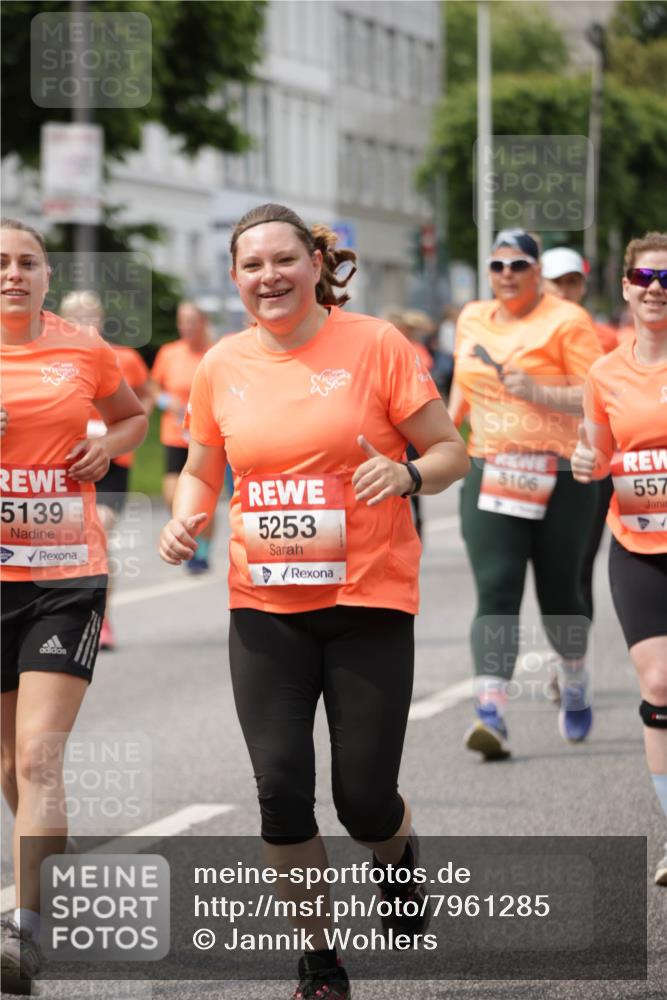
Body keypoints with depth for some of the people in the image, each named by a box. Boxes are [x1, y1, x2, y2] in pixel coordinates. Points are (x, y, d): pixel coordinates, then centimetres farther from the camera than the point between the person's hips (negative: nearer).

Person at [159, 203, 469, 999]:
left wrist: (408, 474, -22)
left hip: (369, 599, -2)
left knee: (364, 799, -2)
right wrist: (184, 519, -2)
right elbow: (201, 470, 18)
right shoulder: (221, 366, 5)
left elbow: (451, 450, -1)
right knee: (281, 789, -7)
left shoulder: (375, 345, -5)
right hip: (264, 606, 3)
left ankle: (398, 857, 36)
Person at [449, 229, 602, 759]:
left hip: (559, 480, -3)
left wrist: (539, 392, -22)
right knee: (495, 594, -12)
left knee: (558, 592, 8)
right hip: (489, 477, 3)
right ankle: (492, 713, -22)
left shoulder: (567, 321, -4)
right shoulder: (473, 320, 12)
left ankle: (575, 684, 38)